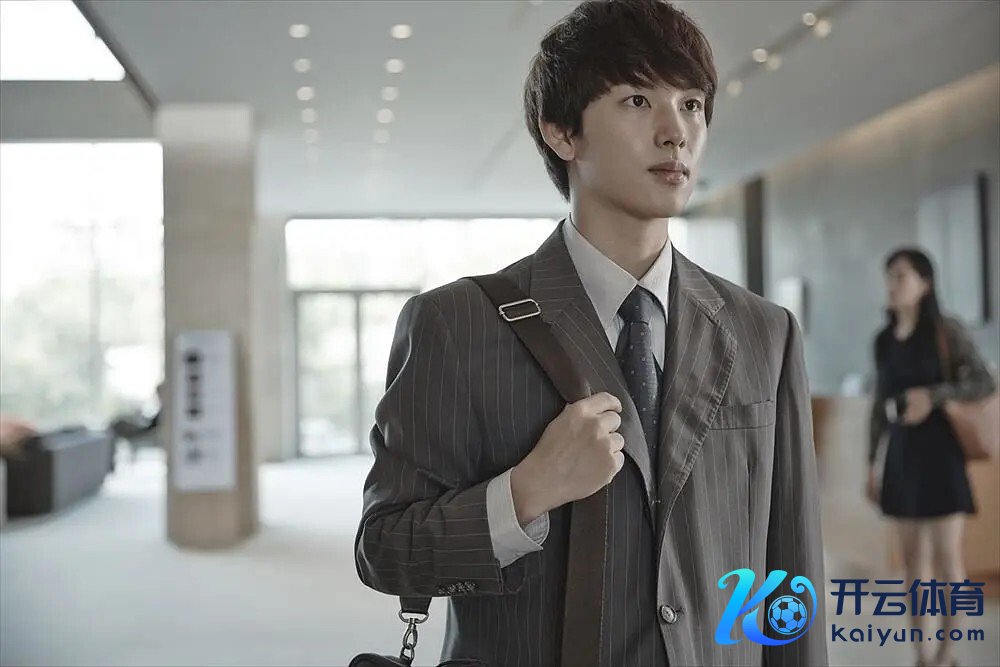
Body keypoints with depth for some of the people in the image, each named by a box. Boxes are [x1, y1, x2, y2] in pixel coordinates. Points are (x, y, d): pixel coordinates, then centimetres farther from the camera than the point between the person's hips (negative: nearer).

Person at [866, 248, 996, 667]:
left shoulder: (946, 330, -5)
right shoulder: (884, 340, 9)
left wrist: (933, 396, -22)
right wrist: (872, 463, 12)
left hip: (939, 451, -5)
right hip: (900, 455, 5)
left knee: (946, 557, -2)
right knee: (911, 558, 7)